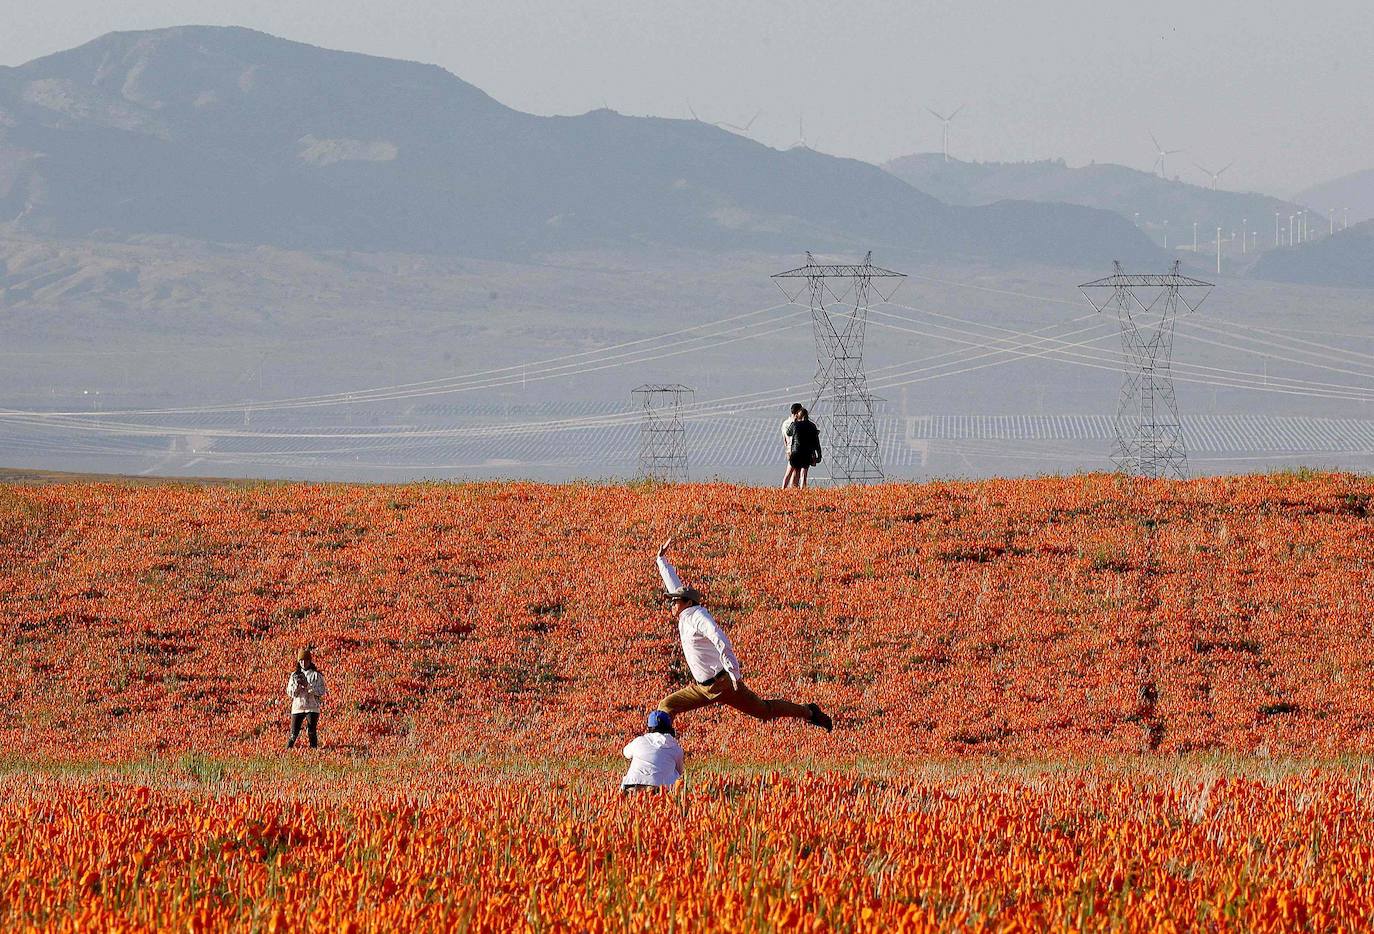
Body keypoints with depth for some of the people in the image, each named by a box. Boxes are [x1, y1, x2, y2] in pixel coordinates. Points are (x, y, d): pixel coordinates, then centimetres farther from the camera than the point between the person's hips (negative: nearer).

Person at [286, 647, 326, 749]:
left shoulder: (317, 675, 2)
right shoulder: (294, 675, 11)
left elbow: (322, 692, -5)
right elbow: (289, 693, 7)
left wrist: (307, 685, -16)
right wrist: (297, 686, -12)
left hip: (312, 707, -2)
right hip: (297, 707, 2)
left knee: (311, 732, -7)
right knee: (294, 732, -4)